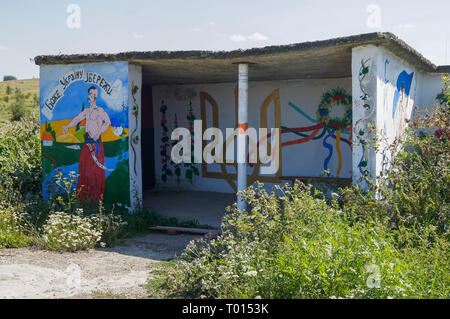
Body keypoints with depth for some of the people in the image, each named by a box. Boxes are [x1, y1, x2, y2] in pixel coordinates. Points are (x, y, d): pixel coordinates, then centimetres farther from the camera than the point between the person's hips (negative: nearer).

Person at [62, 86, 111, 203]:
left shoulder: (100, 111, -4)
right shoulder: (86, 111, 17)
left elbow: (107, 122, -18)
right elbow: (77, 119, 10)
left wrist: (99, 133, -27)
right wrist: (67, 126, -5)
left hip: (96, 142, -6)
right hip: (87, 142, 6)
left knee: (96, 168, -6)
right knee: (84, 165, 5)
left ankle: (97, 194, 0)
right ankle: (85, 194, 13)